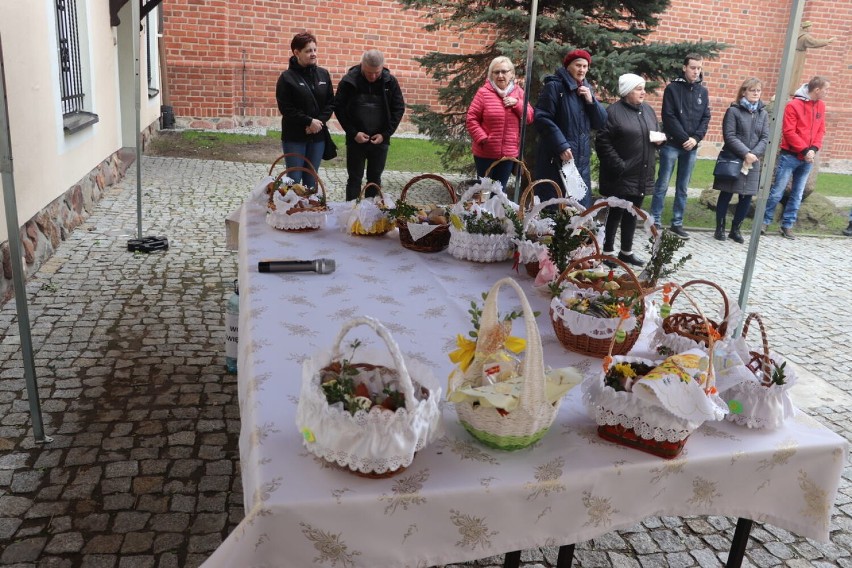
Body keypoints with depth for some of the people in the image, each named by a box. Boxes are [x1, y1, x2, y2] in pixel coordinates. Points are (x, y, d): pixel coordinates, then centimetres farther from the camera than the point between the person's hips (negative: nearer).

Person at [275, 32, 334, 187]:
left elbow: (331, 103, 6)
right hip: (294, 136, -4)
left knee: (311, 178, 10)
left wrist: (320, 121, -9)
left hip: (318, 135, 4)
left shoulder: (323, 74, 6)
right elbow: (285, 108, -10)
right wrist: (309, 121, -15)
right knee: (294, 178, -1)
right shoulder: (287, 77, -6)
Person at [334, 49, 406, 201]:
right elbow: (339, 109, -5)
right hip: (356, 140, -1)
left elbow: (399, 109, 0)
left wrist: (385, 134, -9)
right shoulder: (349, 81, -9)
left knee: (375, 178, 10)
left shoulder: (390, 82, -5)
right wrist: (353, 133, -13)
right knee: (354, 178, 6)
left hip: (380, 140, 2)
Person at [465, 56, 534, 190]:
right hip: (485, 153, -3)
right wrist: (482, 138, -17)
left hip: (509, 153, 4)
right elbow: (471, 119, -8)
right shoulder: (484, 92, -7)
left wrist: (517, 103, -13)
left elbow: (530, 118, 2)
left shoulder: (518, 92, 6)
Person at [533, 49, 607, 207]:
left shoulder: (588, 89, 16)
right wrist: (561, 145, -21)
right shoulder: (554, 86, -6)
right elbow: (542, 118, -14)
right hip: (556, 159, -6)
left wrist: (591, 101, -4)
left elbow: (601, 123, 12)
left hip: (582, 160, 7)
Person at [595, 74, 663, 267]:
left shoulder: (648, 109, 13)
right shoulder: (614, 111, -9)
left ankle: (626, 251, 23)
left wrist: (660, 139, 1)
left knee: (632, 213, 13)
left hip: (642, 174, 7)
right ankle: (608, 251, 13)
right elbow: (603, 142, -15)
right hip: (621, 175, -6)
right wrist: (618, 165, -19)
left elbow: (655, 133, 25)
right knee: (616, 212, 1)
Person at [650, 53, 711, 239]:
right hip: (672, 145, -4)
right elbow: (669, 117, -9)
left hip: (692, 147, 4)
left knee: (682, 188, 7)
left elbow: (706, 118, 9)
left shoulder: (703, 91, 11)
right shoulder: (673, 88, -3)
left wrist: (696, 138, -7)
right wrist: (685, 138, -14)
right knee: (662, 185, -2)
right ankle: (656, 222, 5)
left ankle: (677, 223, 13)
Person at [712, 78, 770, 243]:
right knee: (726, 195, 2)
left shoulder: (763, 113, 10)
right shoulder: (733, 111, -4)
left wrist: (754, 154, -14)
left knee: (747, 197, 5)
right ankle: (720, 228, 12)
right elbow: (729, 136, -12)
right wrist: (746, 153, -20)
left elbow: (765, 138, 4)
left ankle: (735, 229, 17)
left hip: (753, 162, 4)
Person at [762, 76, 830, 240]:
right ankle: (765, 221, 9)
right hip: (790, 156, -5)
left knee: (797, 195, 7)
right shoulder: (793, 105, -9)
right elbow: (789, 132, -13)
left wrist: (814, 149, -6)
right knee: (777, 192, -2)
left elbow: (820, 130, 10)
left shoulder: (821, 106, 9)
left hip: (807, 159, 6)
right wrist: (805, 150, -15)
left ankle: (787, 225, 13)